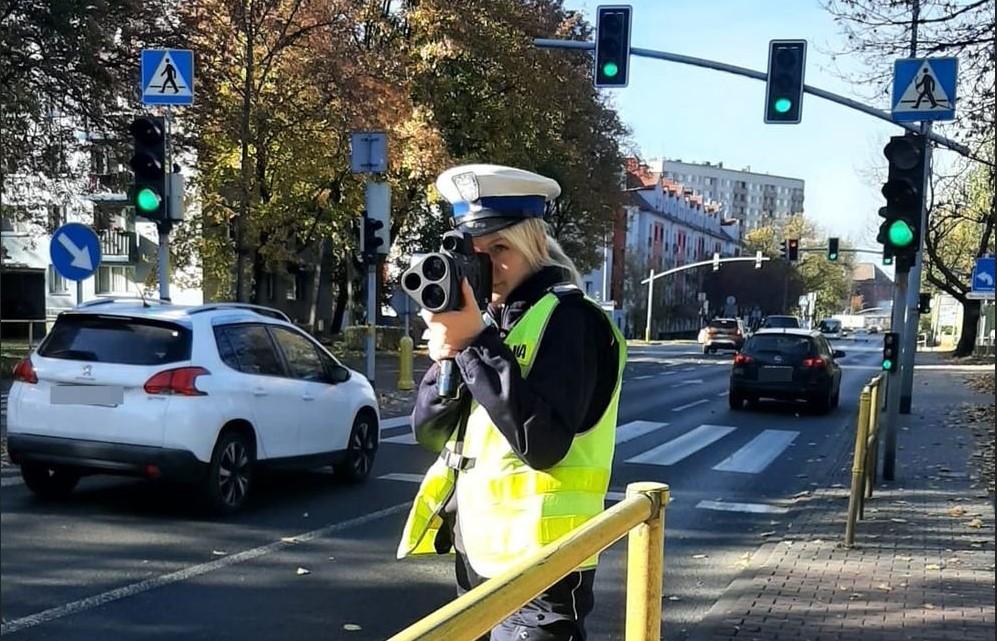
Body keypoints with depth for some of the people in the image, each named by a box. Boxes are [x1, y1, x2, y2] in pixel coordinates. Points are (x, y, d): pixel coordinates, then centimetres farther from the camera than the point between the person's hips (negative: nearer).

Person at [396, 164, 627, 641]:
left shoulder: (567, 317, -12)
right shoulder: (491, 320, 11)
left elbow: (543, 443, -24)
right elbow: (430, 434, 8)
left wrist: (473, 345, -22)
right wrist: (445, 356, -10)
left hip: (535, 562, -8)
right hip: (477, 554, 8)